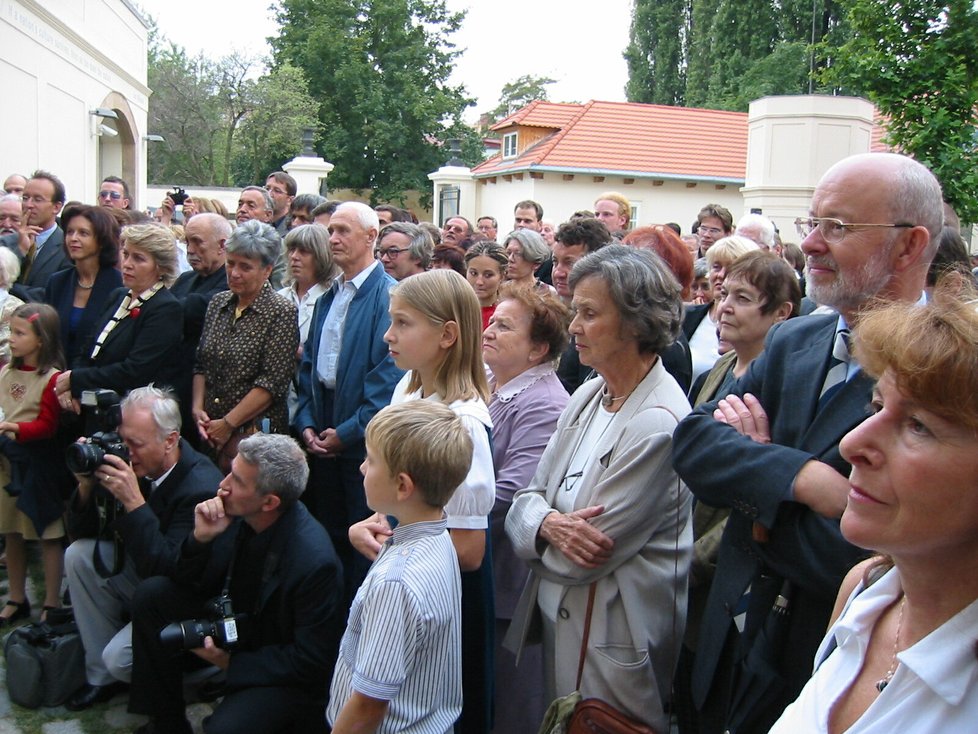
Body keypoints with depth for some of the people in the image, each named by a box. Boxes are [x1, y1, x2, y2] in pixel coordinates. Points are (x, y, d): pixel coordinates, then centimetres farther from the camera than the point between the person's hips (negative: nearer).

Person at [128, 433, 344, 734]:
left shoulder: (316, 561, -31)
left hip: (283, 674, -7)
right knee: (152, 593, -7)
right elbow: (192, 586, -1)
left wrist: (231, 663, -16)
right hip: (237, 625, 7)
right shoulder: (237, 514, -13)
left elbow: (310, 661, -21)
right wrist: (201, 537, -21)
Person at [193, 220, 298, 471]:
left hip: (256, 431, -5)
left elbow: (273, 382, -14)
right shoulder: (218, 303, 10)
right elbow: (200, 364, 14)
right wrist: (198, 408, -1)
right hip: (209, 431, 5)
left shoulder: (282, 312, -9)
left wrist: (227, 423, -12)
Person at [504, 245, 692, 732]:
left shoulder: (656, 425, -24)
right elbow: (528, 496, 2)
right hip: (557, 616, 7)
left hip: (612, 642, -7)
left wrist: (547, 528, -4)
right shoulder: (587, 395, 1)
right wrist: (548, 523, -19)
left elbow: (584, 559, -22)